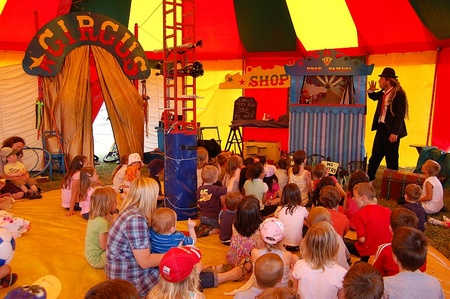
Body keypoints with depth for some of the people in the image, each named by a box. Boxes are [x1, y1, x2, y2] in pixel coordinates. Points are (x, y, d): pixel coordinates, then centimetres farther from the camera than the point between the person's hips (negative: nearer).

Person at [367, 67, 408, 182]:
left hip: (391, 130, -8)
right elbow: (374, 97, 30)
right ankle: (368, 179, 22)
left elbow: (400, 115, -19)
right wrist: (371, 90, 6)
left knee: (391, 159, 5)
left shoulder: (399, 94, -16)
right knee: (375, 156, 13)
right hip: (381, 128, 8)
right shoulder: (383, 92, 7)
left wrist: (395, 133, -22)